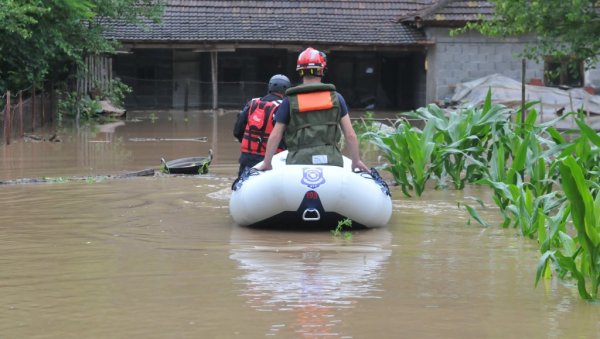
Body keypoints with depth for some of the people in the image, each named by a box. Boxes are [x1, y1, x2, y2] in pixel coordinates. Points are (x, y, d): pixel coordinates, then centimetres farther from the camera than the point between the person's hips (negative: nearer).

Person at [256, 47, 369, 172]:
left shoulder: (290, 101, 4)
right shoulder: (335, 97, 7)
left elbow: (275, 135, 5)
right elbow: (350, 135, 7)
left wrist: (266, 163, 14)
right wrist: (356, 161, 17)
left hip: (299, 162, -1)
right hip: (331, 161, 1)